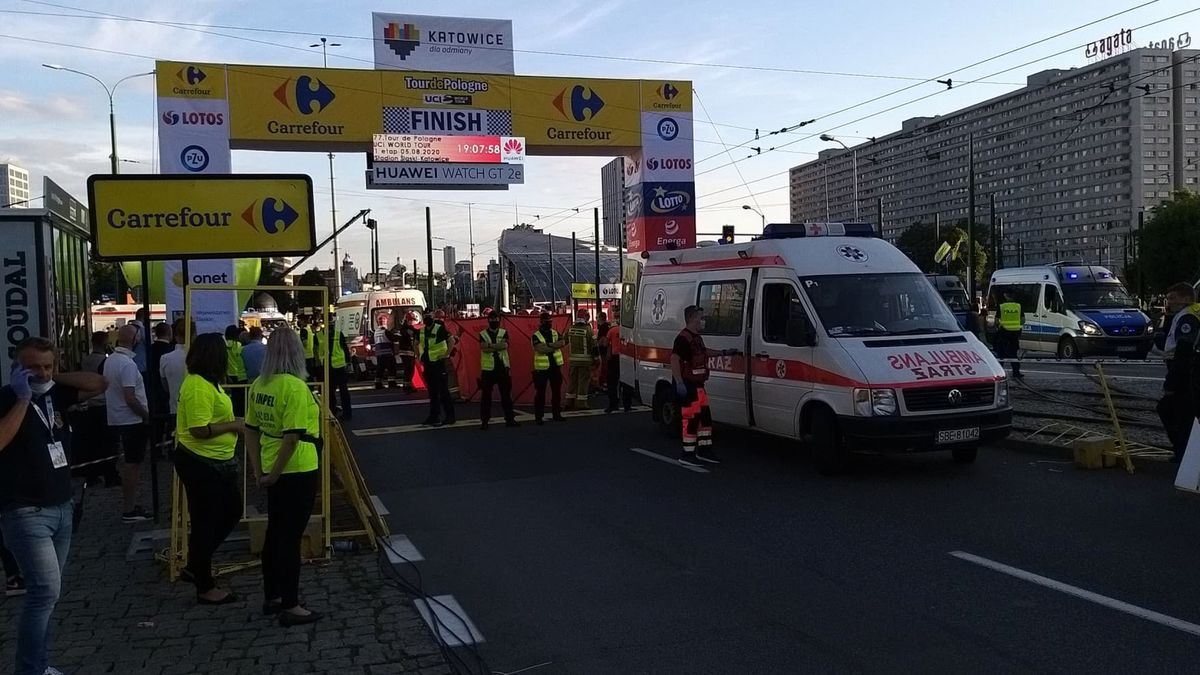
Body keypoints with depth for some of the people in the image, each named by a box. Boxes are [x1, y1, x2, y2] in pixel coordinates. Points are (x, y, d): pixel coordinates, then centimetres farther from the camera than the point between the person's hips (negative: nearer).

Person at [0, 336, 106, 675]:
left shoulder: (55, 394, 7)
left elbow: (98, 384, 9)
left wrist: (55, 377, 0)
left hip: (61, 508, 7)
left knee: (44, 591, 12)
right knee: (46, 590, -13)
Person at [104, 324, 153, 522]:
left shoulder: (109, 360, 8)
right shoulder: (127, 364, -20)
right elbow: (130, 398, -24)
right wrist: (147, 415, -12)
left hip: (116, 419, 9)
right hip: (132, 419, -9)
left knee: (128, 462, 16)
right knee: (132, 463, -3)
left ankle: (130, 504, 24)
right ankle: (130, 510, 1)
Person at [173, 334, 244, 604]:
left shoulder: (204, 382, 10)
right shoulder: (199, 387, -23)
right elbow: (200, 430, -28)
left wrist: (232, 423, 6)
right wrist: (233, 425, -18)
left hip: (215, 462, 11)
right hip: (200, 464, -11)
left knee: (232, 511, 18)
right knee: (205, 521, 2)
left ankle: (196, 566, 30)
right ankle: (205, 588, 16)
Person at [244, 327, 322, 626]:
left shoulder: (259, 385, 4)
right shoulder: (295, 386, -19)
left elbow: (251, 431, 9)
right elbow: (292, 437, -23)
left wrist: (260, 471, 13)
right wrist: (274, 474, -12)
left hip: (274, 471, 8)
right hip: (298, 471, -8)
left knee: (275, 533, 18)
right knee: (291, 537, 1)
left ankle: (272, 597, 31)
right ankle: (290, 607, 11)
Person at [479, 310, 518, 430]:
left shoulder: (504, 333, 8)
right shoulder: (483, 334, 2)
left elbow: (505, 345, -12)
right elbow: (484, 348, -14)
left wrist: (490, 345, -16)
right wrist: (498, 346, -16)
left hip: (503, 368, 2)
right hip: (488, 369, -2)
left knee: (506, 394, 7)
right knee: (486, 395, 1)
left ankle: (510, 419, 14)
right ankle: (484, 421, 7)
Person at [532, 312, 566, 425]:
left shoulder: (555, 333, 10)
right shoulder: (536, 335, -5)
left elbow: (562, 342, -10)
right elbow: (540, 349, -20)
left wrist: (548, 344, -20)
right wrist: (555, 346, -12)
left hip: (555, 366, 5)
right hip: (541, 367, -5)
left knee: (557, 391, 11)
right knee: (540, 392, -1)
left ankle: (557, 414, 21)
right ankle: (538, 416, 5)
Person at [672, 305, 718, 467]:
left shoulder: (697, 337, 15)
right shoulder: (683, 338, -18)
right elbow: (674, 359, -28)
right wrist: (679, 383, -33)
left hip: (698, 385, 10)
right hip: (687, 386, -10)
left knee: (705, 417, 14)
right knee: (691, 420, -6)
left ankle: (704, 450, 24)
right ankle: (687, 455, 2)